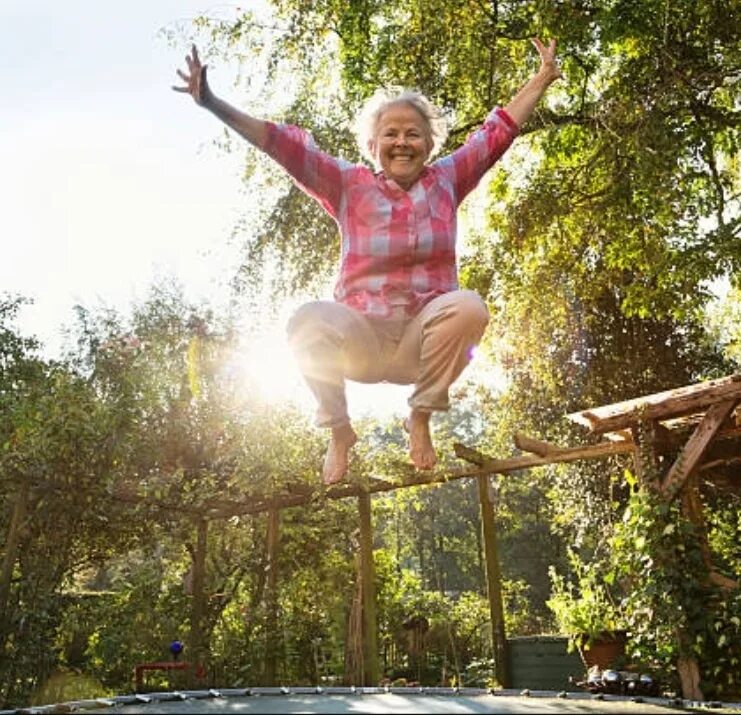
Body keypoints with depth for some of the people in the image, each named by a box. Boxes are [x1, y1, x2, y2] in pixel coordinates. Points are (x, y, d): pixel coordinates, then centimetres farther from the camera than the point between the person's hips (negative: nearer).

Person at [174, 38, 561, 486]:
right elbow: (284, 145, -4)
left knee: (468, 307, -31)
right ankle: (340, 431, -4)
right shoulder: (350, 185, 3)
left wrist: (543, 78, 17)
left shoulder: (447, 180, 8)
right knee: (308, 322, -31)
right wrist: (212, 104, -10)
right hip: (362, 338, -1)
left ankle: (421, 418, -7)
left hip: (425, 339, 1)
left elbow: (498, 131, 14)